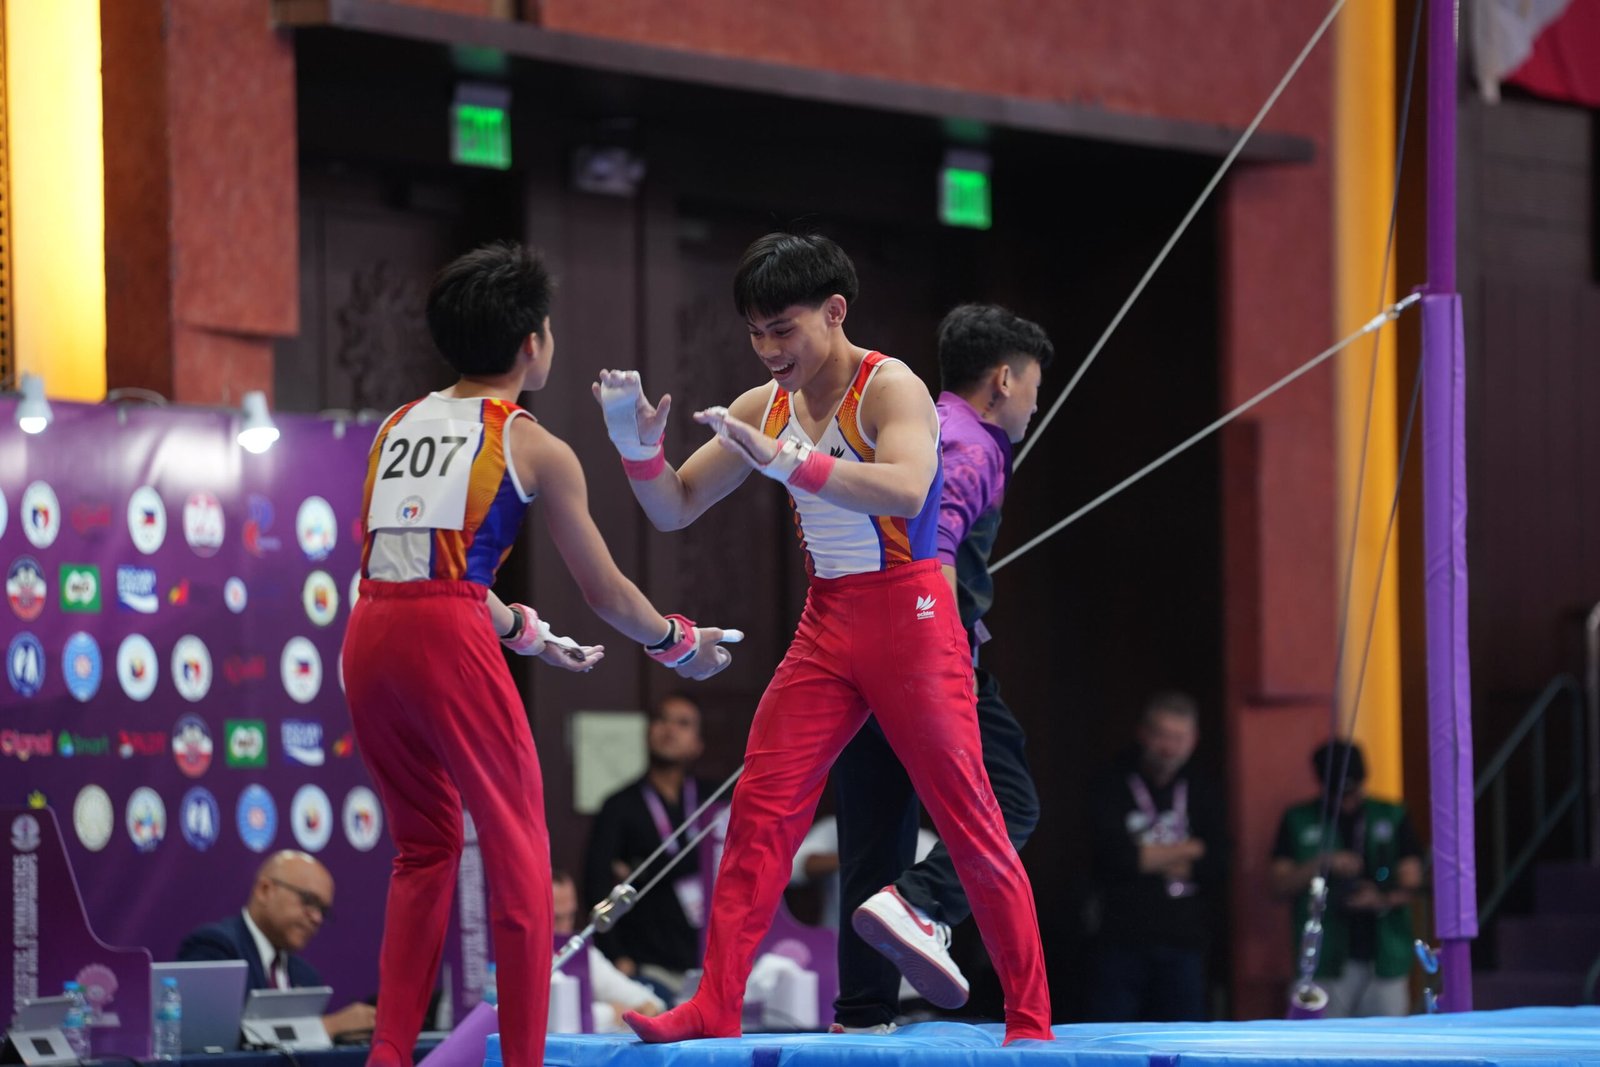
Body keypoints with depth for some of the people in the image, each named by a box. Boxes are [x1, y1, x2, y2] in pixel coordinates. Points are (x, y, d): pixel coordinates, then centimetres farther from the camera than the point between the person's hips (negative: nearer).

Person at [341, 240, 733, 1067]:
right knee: (517, 847, 5)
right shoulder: (532, 447, 5)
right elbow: (604, 590, 11)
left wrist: (526, 634, 41)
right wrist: (679, 645, 28)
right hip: (447, 637, -6)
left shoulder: (398, 426, 20)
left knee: (425, 847, 19)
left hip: (370, 631, 6)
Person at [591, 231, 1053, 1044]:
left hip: (909, 622, -6)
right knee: (759, 807, -6)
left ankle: (1030, 1020, 5)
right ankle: (715, 1006, -7)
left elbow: (905, 490, -33)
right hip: (825, 627, 6)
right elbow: (675, 509, 11)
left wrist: (787, 462, -41)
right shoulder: (765, 407, 7)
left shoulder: (891, 388, -13)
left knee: (969, 823, -2)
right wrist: (637, 448, -10)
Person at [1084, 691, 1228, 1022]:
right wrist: (1189, 850, -4)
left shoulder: (1203, 793, 11)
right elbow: (1113, 855, -12)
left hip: (1183, 944, 2)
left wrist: (1149, 858, -6)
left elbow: (1217, 865, 0)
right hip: (1121, 941, -2)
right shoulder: (1110, 786, 3)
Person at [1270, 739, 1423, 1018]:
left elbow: (1411, 881, 9)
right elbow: (1281, 885, 5)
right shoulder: (1298, 822, 9)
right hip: (1327, 960, -1)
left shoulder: (1393, 817, 11)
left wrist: (1383, 900, -13)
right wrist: (1322, 865, -12)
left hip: (1384, 955, 1)